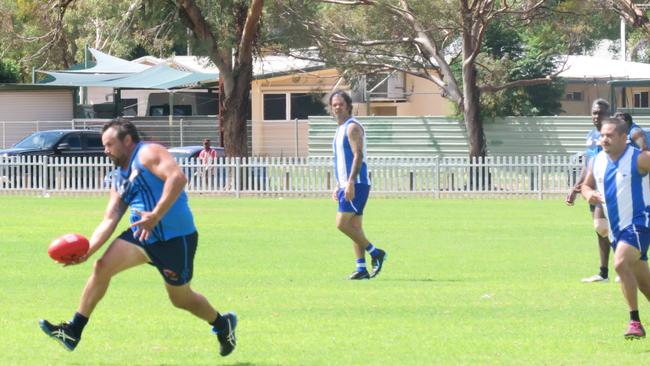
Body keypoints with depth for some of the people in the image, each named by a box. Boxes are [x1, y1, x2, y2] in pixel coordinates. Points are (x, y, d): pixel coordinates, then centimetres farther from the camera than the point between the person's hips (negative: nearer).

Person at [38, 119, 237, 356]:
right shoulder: (119, 178, 14)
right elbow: (110, 220, 8)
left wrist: (156, 215, -32)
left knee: (181, 299, 6)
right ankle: (73, 332, -6)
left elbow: (178, 177, -27)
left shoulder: (148, 154, -10)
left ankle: (222, 324, 36)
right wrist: (87, 250, -7)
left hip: (175, 238, -7)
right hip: (142, 236, 7)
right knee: (102, 267, -9)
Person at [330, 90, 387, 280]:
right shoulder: (341, 129, 20)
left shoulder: (352, 127, -10)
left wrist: (350, 183, -26)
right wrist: (339, 186, 23)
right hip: (347, 185, 10)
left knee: (342, 223, -14)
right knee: (355, 227, 6)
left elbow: (358, 155, -20)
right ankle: (361, 269, 5)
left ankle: (376, 253, -6)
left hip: (356, 184, -10)